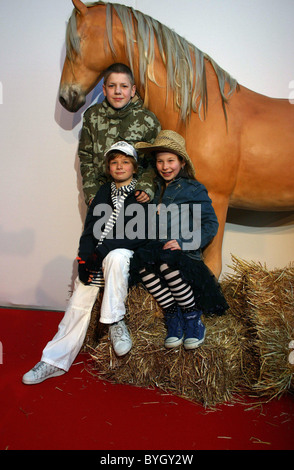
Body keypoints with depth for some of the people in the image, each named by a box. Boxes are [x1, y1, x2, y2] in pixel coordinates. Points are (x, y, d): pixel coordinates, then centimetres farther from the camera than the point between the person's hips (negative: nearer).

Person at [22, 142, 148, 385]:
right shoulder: (105, 191, 15)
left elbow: (139, 235, -11)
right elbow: (90, 228, 10)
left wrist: (101, 251, -19)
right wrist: (86, 256, -8)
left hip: (125, 255, -4)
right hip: (97, 256, 4)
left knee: (115, 256, -37)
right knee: (80, 300, -7)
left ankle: (115, 321, -23)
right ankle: (55, 361, 0)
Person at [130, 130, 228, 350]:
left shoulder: (194, 189, 6)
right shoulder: (153, 189, 19)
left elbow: (211, 224, -3)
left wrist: (183, 242, -15)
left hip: (184, 252, -4)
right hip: (156, 247, 4)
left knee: (166, 261, -36)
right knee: (141, 259, -30)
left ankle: (194, 319, -14)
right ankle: (173, 317, -16)